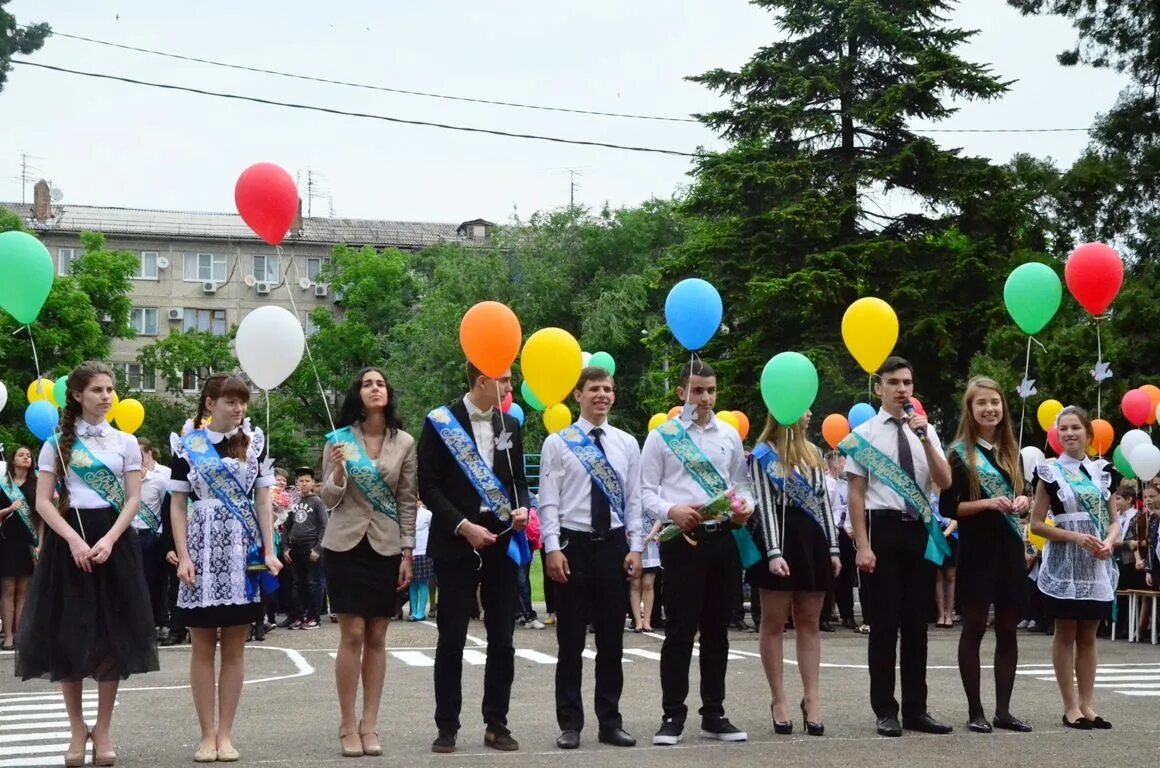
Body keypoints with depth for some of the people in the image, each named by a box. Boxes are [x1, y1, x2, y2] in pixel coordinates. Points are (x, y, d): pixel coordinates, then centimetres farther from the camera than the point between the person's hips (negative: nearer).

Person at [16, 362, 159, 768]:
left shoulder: (125, 442, 7)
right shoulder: (58, 442, 4)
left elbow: (133, 499, 2)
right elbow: (43, 501, -2)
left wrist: (108, 540, -13)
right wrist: (74, 541, -16)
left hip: (112, 539, 1)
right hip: (68, 538, -1)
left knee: (113, 633, -1)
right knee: (68, 633, -1)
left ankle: (103, 729, 8)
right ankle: (77, 727, 11)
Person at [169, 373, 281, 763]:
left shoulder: (255, 442, 8)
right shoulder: (187, 445, 1)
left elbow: (262, 500, 8)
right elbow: (177, 505, 1)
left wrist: (269, 550, 0)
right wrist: (183, 556, -8)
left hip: (244, 552, 2)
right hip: (202, 550, -2)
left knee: (235, 647, 3)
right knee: (203, 646, 2)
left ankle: (225, 733, 8)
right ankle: (207, 734, 7)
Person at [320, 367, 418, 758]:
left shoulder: (404, 442, 2)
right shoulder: (340, 438, -1)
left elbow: (407, 502, 5)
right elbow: (329, 500, 0)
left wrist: (408, 552, 1)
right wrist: (337, 471, -19)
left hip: (386, 547, 2)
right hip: (346, 545, -1)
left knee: (376, 638, 4)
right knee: (352, 635, -5)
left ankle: (369, 725, 9)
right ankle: (348, 726, 3)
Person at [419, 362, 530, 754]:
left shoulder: (510, 424, 11)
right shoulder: (441, 423, -4)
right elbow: (429, 486, -6)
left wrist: (522, 507, -4)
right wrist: (463, 526, -16)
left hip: (502, 542, 4)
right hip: (456, 544, -4)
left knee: (502, 639, 5)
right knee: (451, 639, 0)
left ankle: (496, 724, 14)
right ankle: (447, 726, 8)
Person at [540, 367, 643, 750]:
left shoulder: (627, 443, 9)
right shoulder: (558, 442, -1)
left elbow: (633, 500, 7)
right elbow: (549, 501, -4)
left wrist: (635, 548, 0)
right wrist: (553, 548, -13)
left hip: (613, 545, 3)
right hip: (574, 544, -3)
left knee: (612, 639, 7)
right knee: (571, 640, 3)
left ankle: (610, 722, 16)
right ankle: (570, 724, 11)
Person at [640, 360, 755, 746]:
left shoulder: (730, 435, 11)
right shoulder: (662, 435, 1)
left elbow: (741, 483, 15)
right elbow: (646, 489, -1)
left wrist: (745, 507, -7)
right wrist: (671, 511, -20)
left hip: (724, 537, 4)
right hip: (683, 538, -4)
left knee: (717, 629, 10)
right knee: (680, 629, -3)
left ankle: (714, 714, 19)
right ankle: (673, 716, 5)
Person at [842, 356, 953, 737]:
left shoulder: (926, 430, 9)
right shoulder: (864, 434, -2)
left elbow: (945, 483, -1)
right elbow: (856, 494, -4)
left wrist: (924, 438, -13)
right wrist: (862, 546, -11)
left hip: (921, 530, 4)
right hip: (883, 527, -4)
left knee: (917, 623, 9)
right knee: (885, 623, 0)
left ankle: (916, 709, 17)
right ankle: (886, 711, 8)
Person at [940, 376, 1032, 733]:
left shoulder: (1012, 452, 12)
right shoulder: (960, 453, -4)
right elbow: (947, 507, -7)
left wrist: (1022, 501, -3)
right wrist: (987, 503, -19)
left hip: (1010, 548, 5)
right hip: (977, 550, -5)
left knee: (1008, 629, 7)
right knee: (974, 627, 0)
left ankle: (1003, 710, 13)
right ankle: (975, 711, 6)